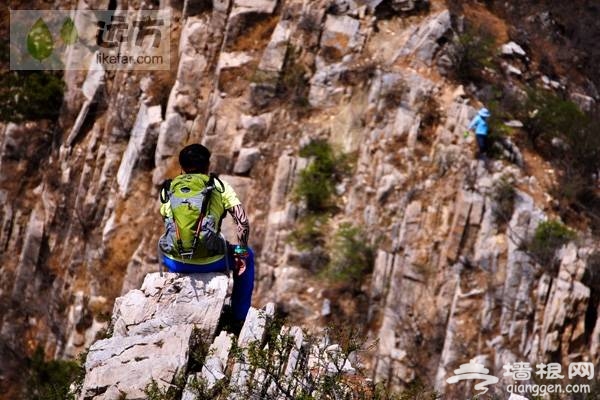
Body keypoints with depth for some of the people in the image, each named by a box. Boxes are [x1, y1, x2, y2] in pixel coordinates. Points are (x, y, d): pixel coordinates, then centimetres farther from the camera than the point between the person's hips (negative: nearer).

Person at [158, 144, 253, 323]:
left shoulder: (168, 190, 10)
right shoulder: (219, 186, 4)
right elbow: (243, 222, -4)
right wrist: (241, 252, 9)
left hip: (177, 263, 2)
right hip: (210, 261, -2)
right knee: (247, 257, 29)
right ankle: (240, 319, 30)